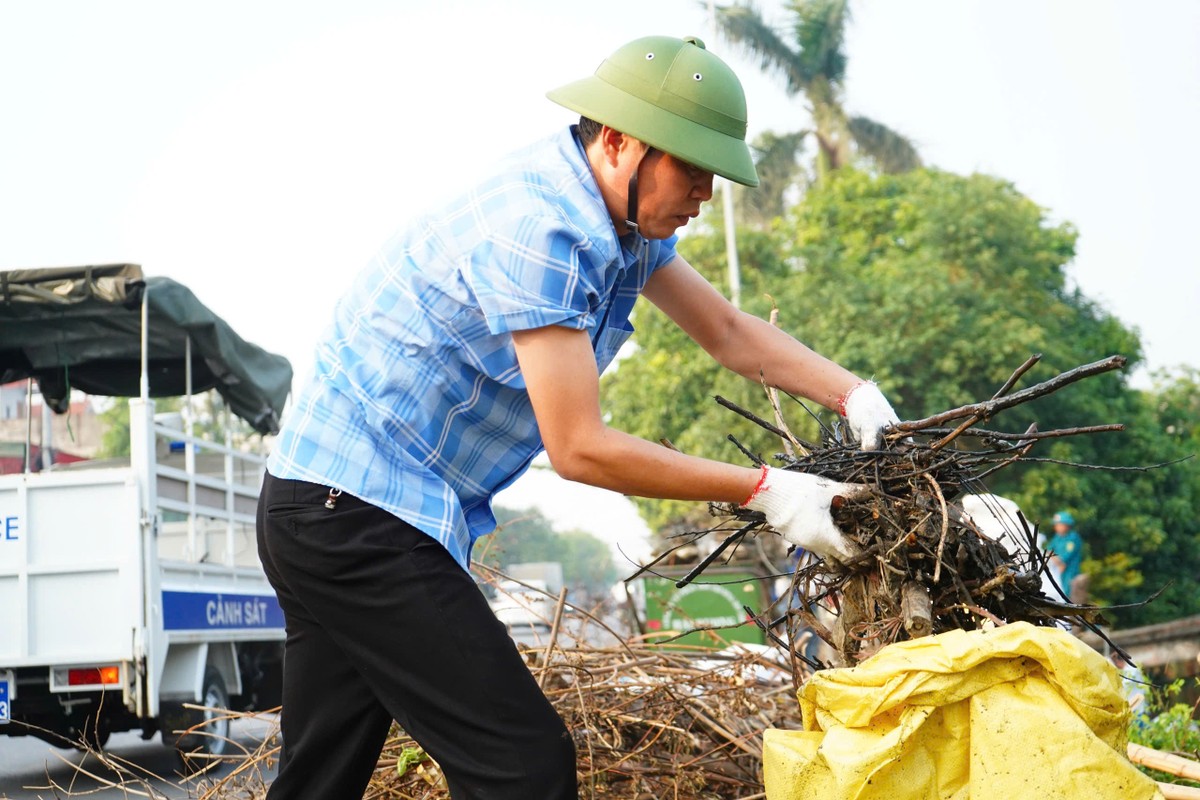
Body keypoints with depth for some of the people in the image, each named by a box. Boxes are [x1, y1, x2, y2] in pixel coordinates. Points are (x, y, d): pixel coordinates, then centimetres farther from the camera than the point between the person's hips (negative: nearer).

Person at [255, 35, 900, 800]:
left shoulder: (625, 216, 6)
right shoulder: (539, 229, -24)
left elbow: (727, 330, 15)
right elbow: (579, 448, -23)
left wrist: (858, 397, 2)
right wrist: (768, 492, -19)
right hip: (354, 514, -10)